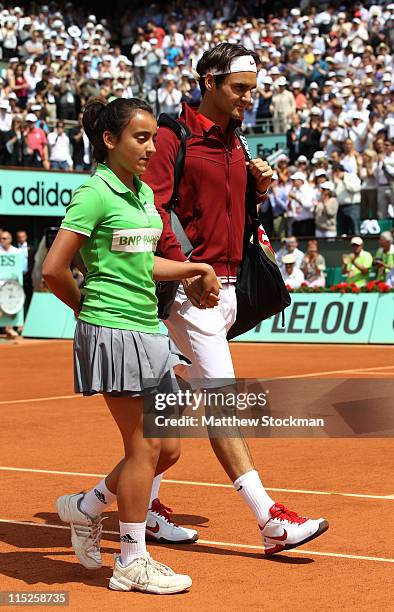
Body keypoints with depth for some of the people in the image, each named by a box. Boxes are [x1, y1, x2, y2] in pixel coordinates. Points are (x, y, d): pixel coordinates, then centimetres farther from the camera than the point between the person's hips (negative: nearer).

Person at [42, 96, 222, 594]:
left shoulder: (144, 193, 13)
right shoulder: (95, 194, -12)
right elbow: (53, 270, -15)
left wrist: (197, 268, 16)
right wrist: (87, 307, 0)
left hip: (148, 332, 9)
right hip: (113, 331, -8)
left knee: (167, 448, 10)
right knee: (144, 447, -3)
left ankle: (84, 506, 29)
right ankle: (132, 562, 10)